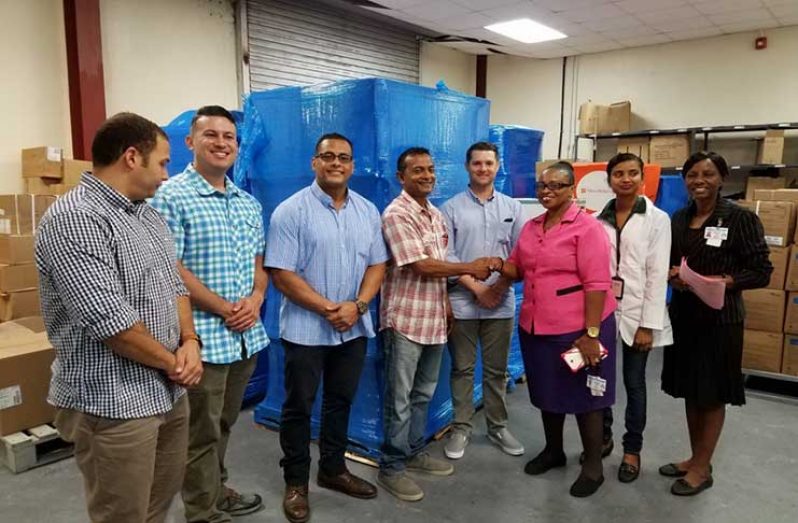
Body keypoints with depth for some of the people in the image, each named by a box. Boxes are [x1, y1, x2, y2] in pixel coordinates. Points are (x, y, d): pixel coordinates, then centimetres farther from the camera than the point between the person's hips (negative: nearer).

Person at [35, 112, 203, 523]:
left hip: (168, 393, 9)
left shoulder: (149, 216, 11)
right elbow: (108, 319, -25)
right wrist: (172, 362, -11)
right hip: (112, 404, -8)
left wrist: (190, 342, -3)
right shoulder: (73, 219, -19)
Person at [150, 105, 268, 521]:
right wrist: (223, 308, -15)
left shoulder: (248, 203, 12)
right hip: (201, 335, -7)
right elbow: (169, 268, -15)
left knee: (223, 426, 22)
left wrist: (255, 299, -5)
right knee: (202, 433, 7)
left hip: (247, 334, 7)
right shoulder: (171, 197, -9)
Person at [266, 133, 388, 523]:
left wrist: (357, 305, -10)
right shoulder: (291, 211, -10)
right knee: (299, 407, 8)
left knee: (341, 402, 17)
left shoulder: (368, 211, 6)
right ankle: (296, 483, 25)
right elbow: (282, 274, -14)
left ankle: (333, 470, 35)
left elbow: (377, 264, 6)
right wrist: (327, 308, -17)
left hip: (354, 328, 5)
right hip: (306, 328, -4)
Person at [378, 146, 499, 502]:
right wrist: (469, 268, -16)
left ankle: (414, 452, 33)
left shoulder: (436, 215, 13)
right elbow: (420, 265, -21)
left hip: (433, 318, 8)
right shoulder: (396, 214, -14)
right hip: (406, 319, -8)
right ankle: (391, 467, 16)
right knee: (400, 398, 2)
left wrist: (446, 303, 15)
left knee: (423, 393, 18)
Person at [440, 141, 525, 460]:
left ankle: (497, 427, 26)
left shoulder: (512, 207, 7)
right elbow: (447, 257, -6)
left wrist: (502, 285, -9)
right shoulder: (451, 208, -1)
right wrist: (477, 288, -12)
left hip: (502, 301, 2)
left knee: (496, 369, 12)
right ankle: (461, 428, 21)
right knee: (462, 368, 7)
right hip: (462, 301, -2)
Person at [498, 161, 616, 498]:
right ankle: (553, 450, 39)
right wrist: (500, 267, -5)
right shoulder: (531, 227, 9)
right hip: (536, 326, 7)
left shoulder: (587, 227, -12)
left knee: (583, 395, 7)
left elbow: (597, 284, -17)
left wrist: (590, 333, -20)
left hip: (577, 328, -6)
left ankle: (593, 466, 24)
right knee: (547, 392, 19)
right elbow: (517, 267, 19)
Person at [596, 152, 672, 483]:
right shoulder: (598, 219, 5)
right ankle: (603, 436, 31)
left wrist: (648, 324, -11)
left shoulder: (657, 219, -3)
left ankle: (632, 449, 24)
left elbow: (658, 274, -7)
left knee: (634, 383, 8)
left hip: (635, 312, -2)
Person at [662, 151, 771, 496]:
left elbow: (761, 271, -9)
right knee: (690, 390, 14)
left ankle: (702, 468, 21)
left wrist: (723, 281, -23)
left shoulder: (741, 218, -10)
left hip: (719, 318, -5)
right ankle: (695, 458, 30)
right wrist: (673, 274, -7)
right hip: (683, 313, 6)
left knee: (712, 395, 6)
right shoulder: (679, 218, 7)